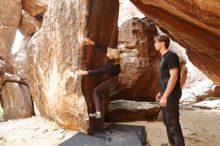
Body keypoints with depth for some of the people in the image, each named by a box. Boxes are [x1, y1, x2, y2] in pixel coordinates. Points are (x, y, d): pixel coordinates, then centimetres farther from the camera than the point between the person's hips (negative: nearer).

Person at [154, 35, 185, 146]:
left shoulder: (171, 56, -15)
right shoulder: (163, 57, 13)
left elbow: (174, 77, -22)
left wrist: (165, 96, -23)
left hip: (171, 95, -10)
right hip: (166, 94, 10)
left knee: (173, 122, -5)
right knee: (167, 121, 17)